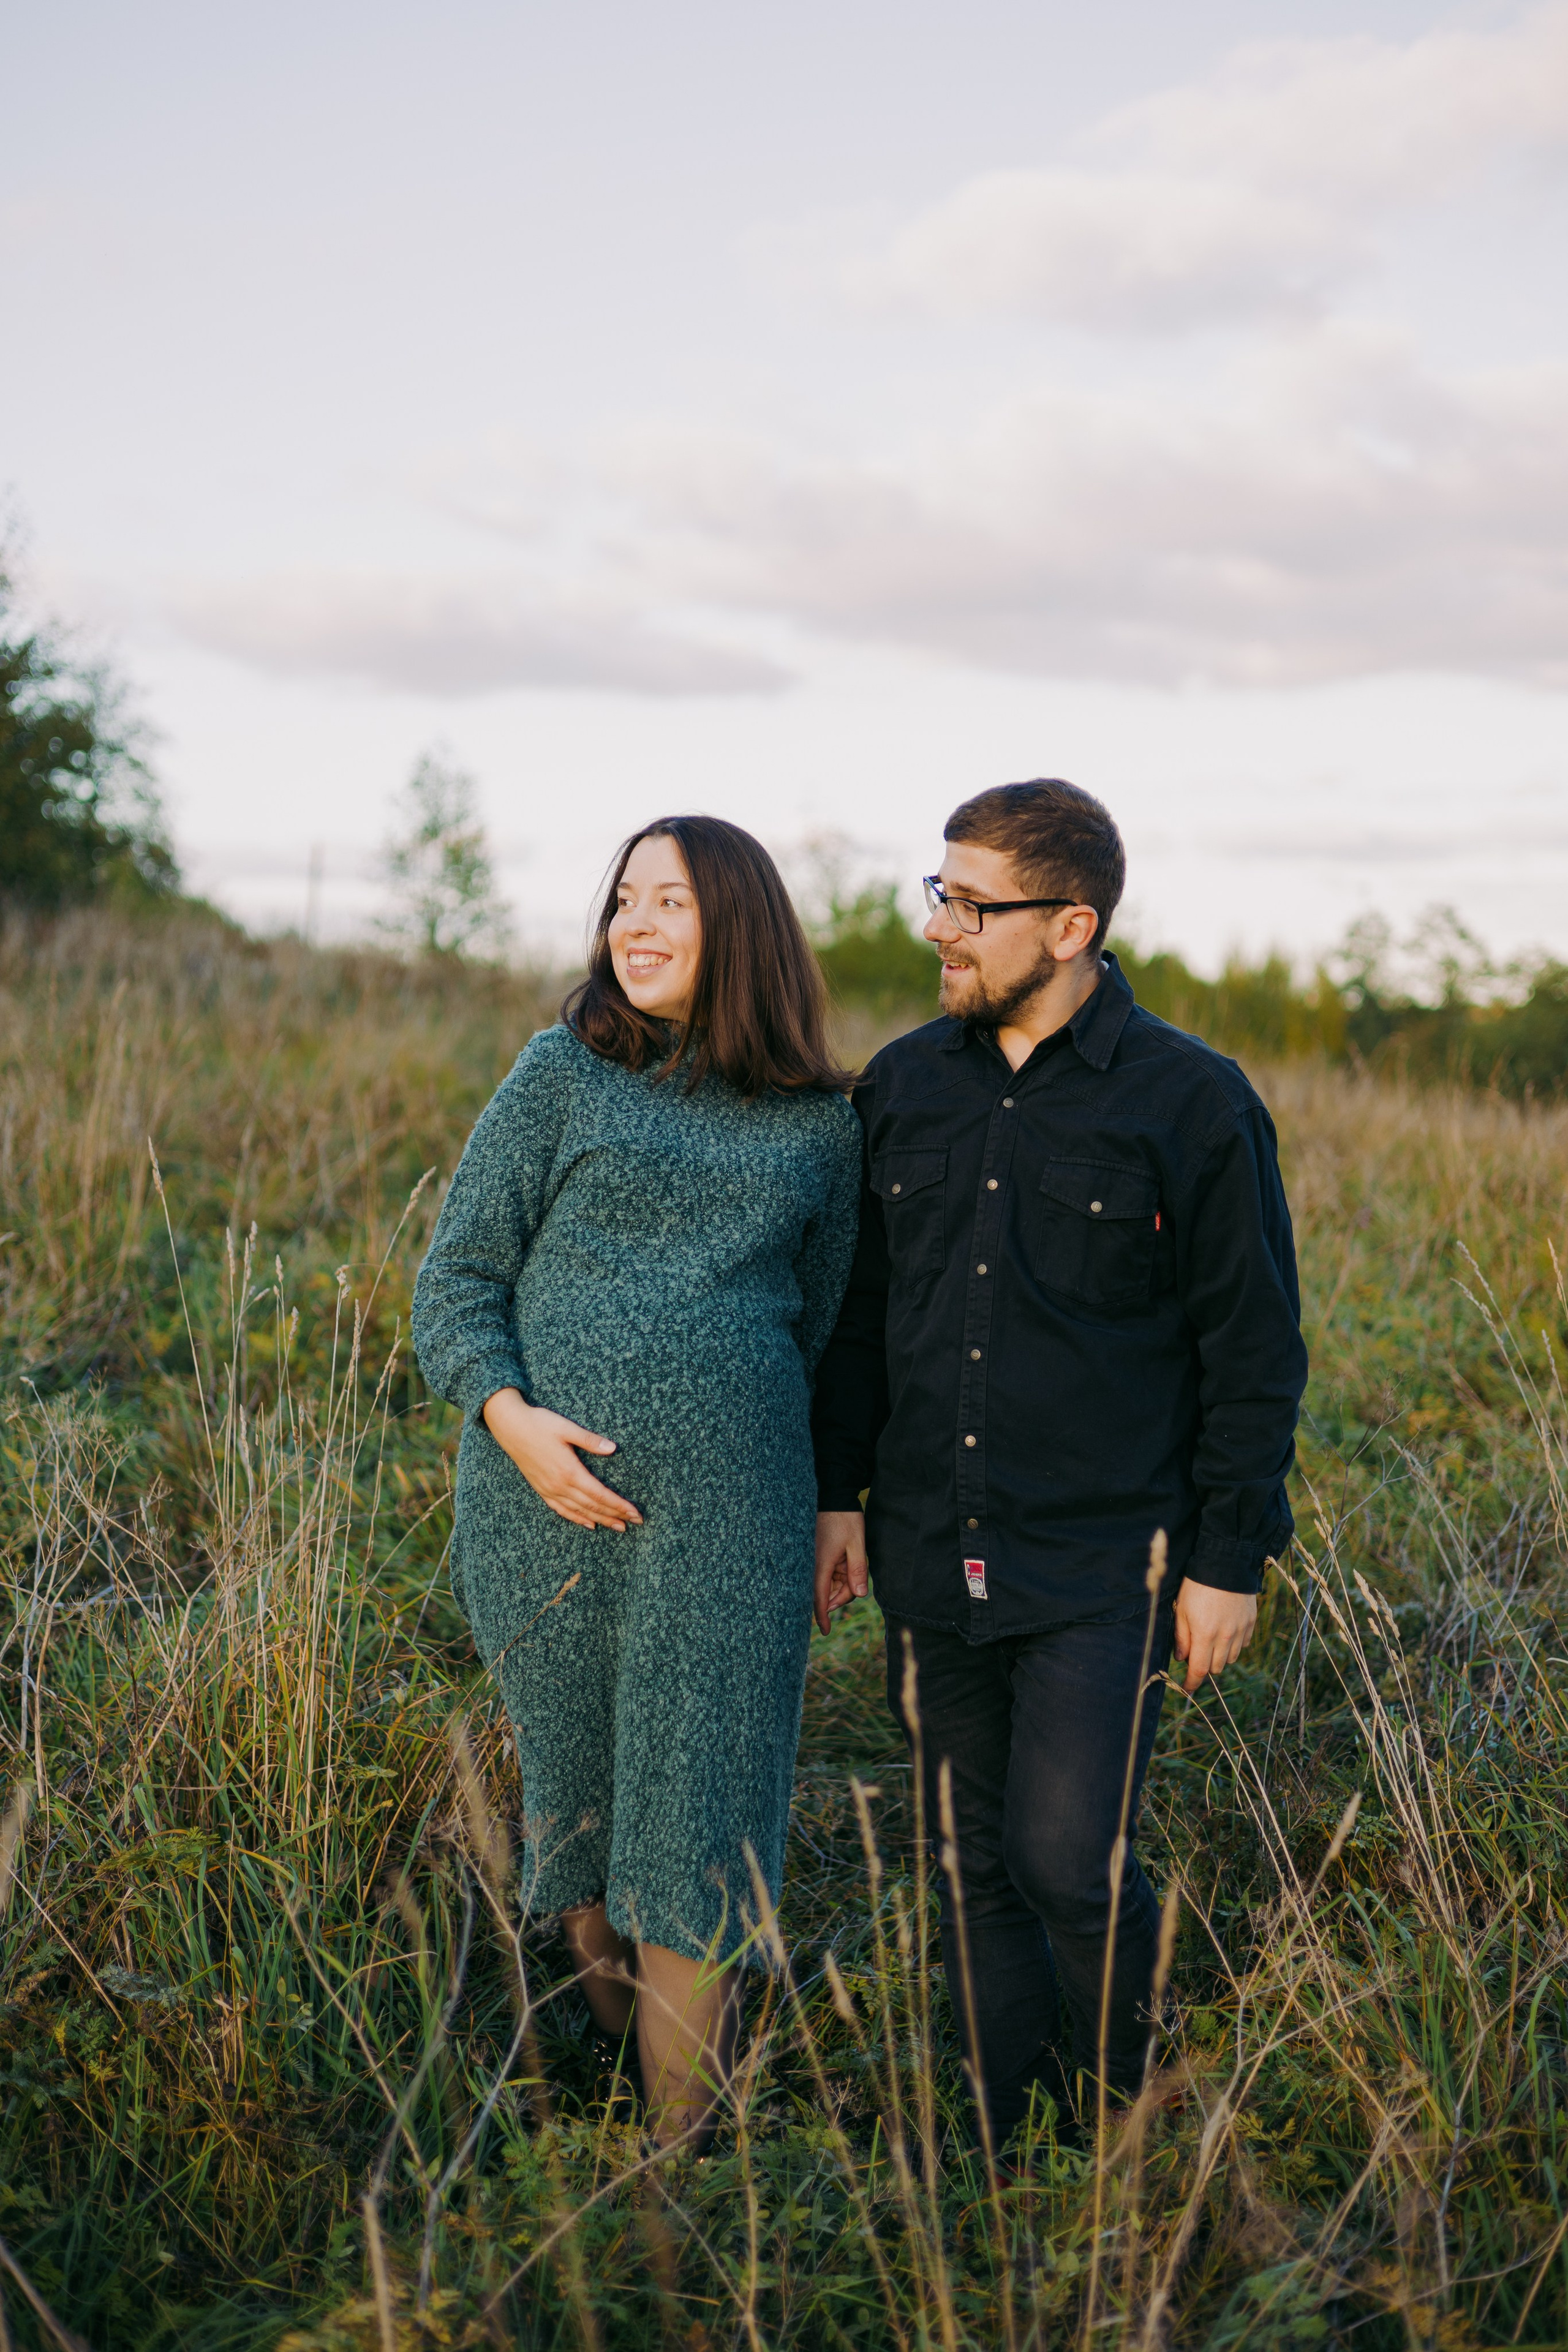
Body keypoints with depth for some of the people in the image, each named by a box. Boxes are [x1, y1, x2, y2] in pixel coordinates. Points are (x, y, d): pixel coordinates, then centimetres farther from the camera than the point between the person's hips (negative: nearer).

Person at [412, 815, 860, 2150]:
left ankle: (685, 2149, 16)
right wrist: (513, 1418, -13)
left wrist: (830, 1514, 15)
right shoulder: (564, 1075, 3)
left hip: (730, 1524, 0)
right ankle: (600, 2023, 38)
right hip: (547, 1502, 0)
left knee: (698, 1820, 2)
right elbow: (457, 1279, 3)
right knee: (575, 1792, 13)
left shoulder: (819, 1125, 7)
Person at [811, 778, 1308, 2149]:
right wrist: (840, 1493, 11)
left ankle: (1122, 2126, 22)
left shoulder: (1192, 1103, -8)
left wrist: (1232, 1561, -6)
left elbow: (1255, 1351, -5)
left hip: (1104, 1567, -4)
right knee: (977, 1872, 12)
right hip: (934, 1562, 5)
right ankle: (1003, 2148, 31)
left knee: (1069, 1866, -7)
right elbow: (862, 1306, 14)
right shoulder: (905, 1085, 5)